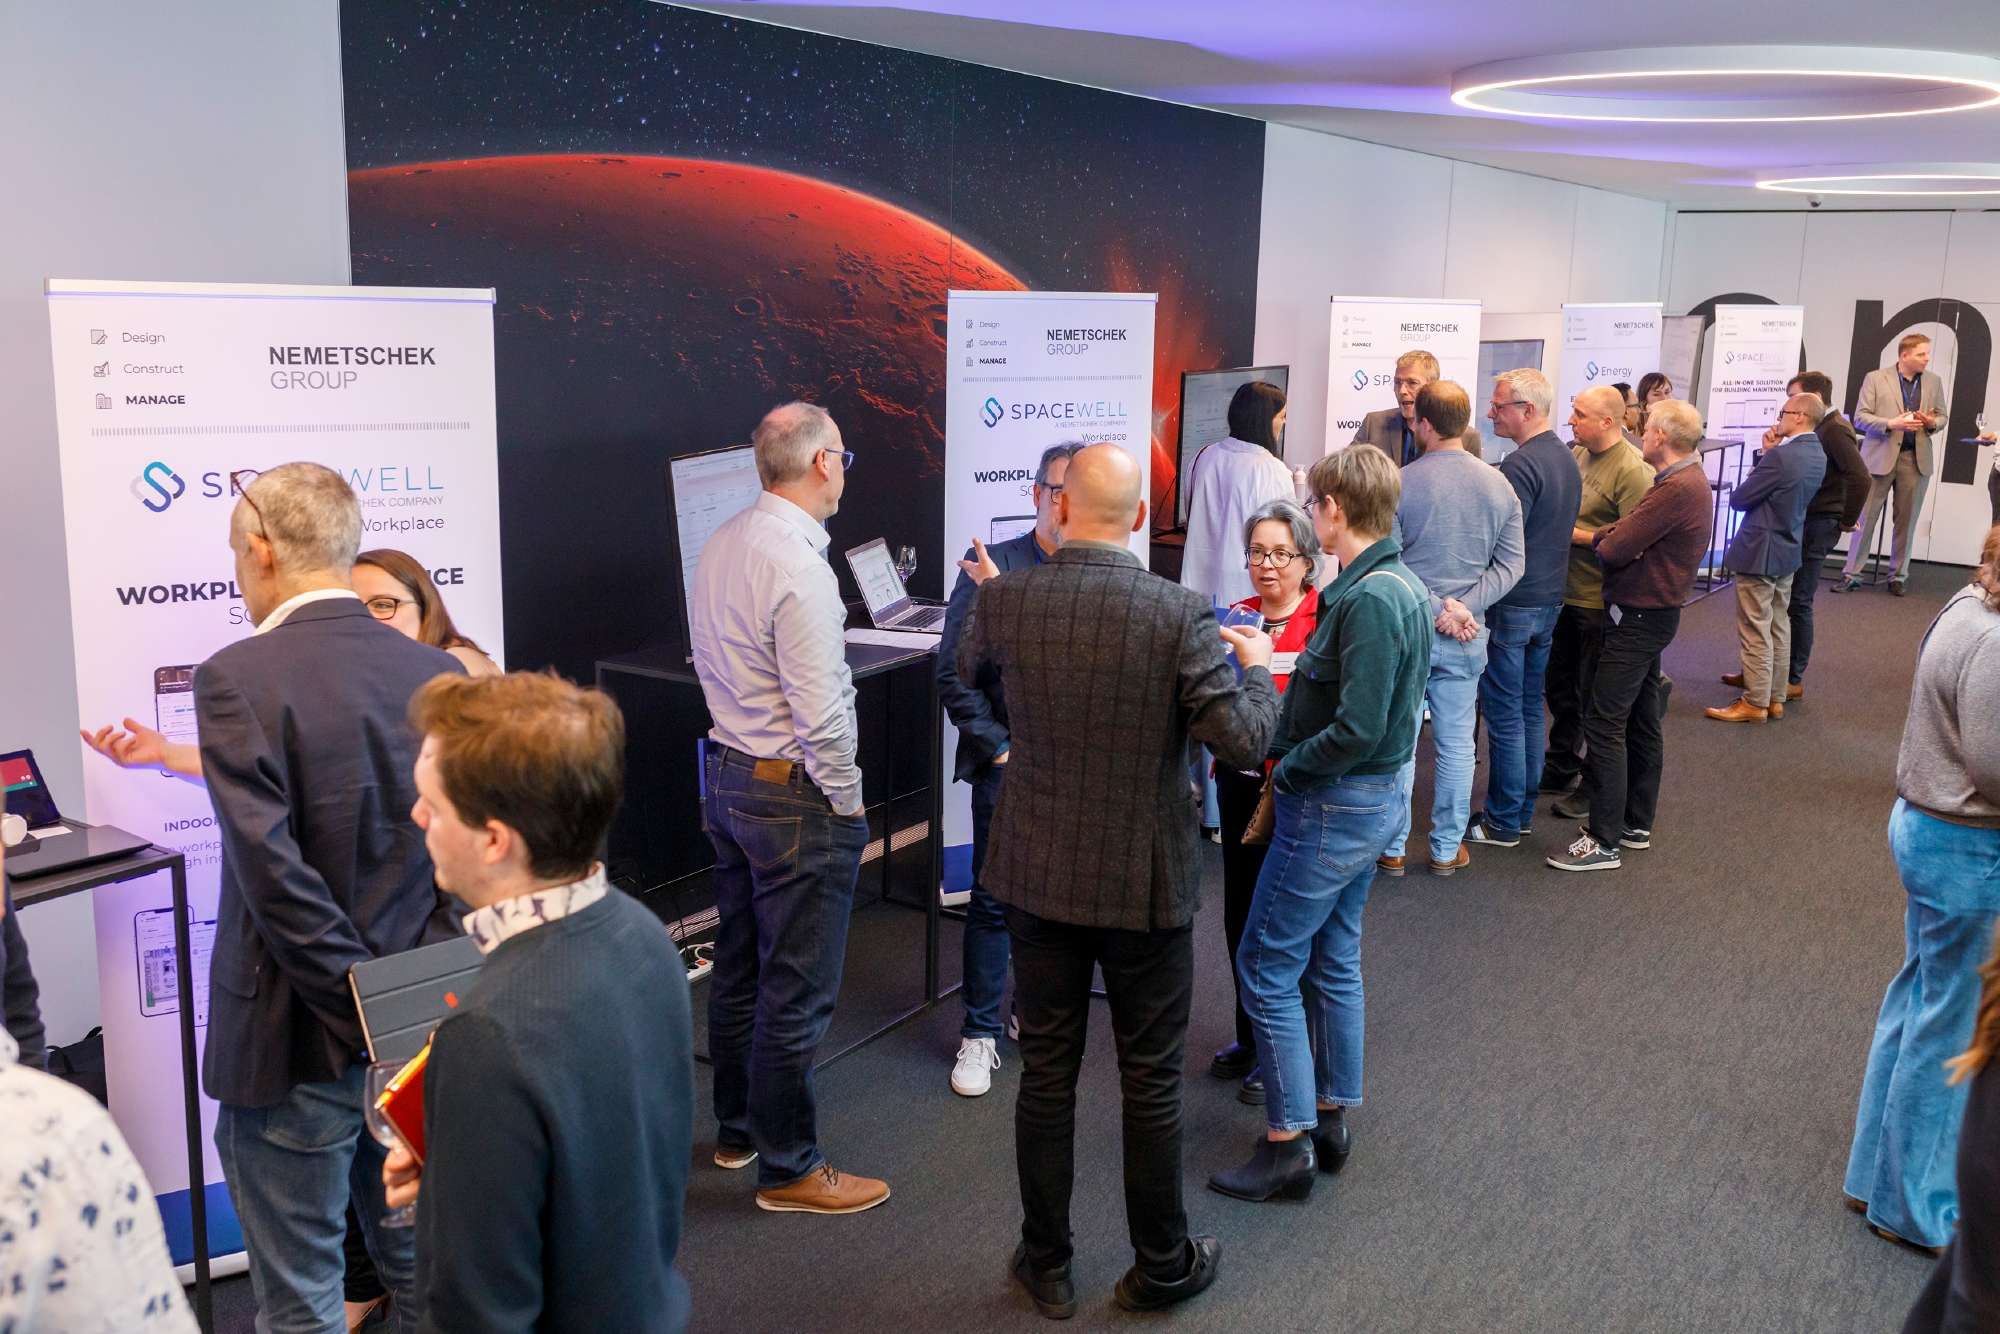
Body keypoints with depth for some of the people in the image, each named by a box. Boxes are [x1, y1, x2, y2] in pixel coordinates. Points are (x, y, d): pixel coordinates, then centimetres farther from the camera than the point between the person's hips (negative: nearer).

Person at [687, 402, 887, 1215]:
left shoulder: (720, 545, 5)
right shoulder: (798, 567, -22)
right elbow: (819, 713, -23)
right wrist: (846, 803, -11)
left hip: (725, 774, 9)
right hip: (792, 795, -9)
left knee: (739, 965, 20)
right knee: (797, 989, 2)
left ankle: (736, 1128, 36)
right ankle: (787, 1168, 15)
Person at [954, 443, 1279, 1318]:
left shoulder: (1006, 601, -9)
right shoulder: (1180, 615, -18)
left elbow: (966, 667, 13)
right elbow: (1243, 742, -19)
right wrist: (1257, 668, 1)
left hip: (1037, 877, 2)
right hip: (1145, 885, -2)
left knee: (1046, 1075, 15)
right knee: (1151, 1083, 14)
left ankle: (1047, 1266, 30)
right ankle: (1161, 1267, 30)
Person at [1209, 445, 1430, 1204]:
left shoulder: (1368, 600, -23)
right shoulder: (1406, 587, 7)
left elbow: (1357, 730, -27)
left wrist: (1285, 765, -13)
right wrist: (1287, 736, 5)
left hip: (1334, 806, -10)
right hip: (1372, 799, 10)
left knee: (1266, 967, 0)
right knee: (1333, 964, 19)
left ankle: (1288, 1146, 8)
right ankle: (1330, 1119, 31)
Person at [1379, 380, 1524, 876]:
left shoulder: (1399, 484, -13)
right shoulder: (1498, 485, 0)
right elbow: (1512, 562, -1)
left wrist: (1438, 608, -11)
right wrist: (1463, 606, -8)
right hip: (1466, 638, 3)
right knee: (1457, 745, 12)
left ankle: (1392, 848, 17)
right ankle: (1447, 849, 22)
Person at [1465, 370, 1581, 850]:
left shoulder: (1521, 464, -19)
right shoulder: (1567, 459, 10)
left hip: (1512, 606, -9)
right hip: (1551, 599, 9)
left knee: (1504, 715, -1)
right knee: (1530, 709, 15)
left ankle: (1503, 822, 6)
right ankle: (1522, 810, 24)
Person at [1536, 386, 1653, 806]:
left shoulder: (1632, 469, -18)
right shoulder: (1578, 455, 7)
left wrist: (1572, 534, -19)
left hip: (1601, 602, -8)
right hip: (1567, 593, 8)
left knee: (1594, 698, 4)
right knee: (1560, 687, 19)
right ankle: (1560, 770, 35)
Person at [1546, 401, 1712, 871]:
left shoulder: (1677, 489, -21)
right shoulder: (1687, 479, 14)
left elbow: (1615, 548, -22)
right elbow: (1611, 536, 11)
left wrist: (1606, 540, -1)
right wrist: (1609, 538, -9)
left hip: (1639, 617, -11)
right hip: (1650, 615, 11)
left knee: (1604, 722, -9)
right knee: (1641, 720, 16)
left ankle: (1604, 841, -5)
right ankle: (1636, 824, 26)